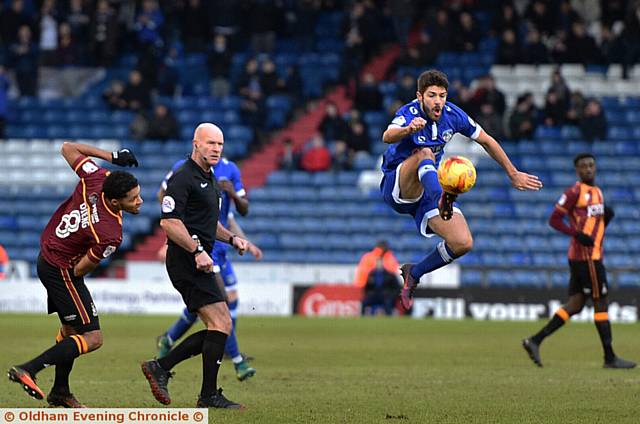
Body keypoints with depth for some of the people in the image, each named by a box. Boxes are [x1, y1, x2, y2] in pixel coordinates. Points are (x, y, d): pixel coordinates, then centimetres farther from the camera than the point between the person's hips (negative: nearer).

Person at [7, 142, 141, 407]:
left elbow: (68, 148, 1)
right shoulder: (110, 234, -32)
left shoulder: (95, 179, -16)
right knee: (92, 338, -8)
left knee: (71, 329, 23)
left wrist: (112, 156, 1)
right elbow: (81, 269, -20)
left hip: (47, 256, 10)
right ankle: (28, 370, -13)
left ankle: (60, 392, 34)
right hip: (62, 271, -10)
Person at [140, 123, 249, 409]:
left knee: (217, 328, 9)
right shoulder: (183, 178, -12)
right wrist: (197, 251, -24)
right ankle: (209, 395, -7)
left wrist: (231, 238, 13)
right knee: (221, 324, -12)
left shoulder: (209, 179, 19)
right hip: (186, 261, -10)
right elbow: (169, 222, -20)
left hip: (197, 262, 10)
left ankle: (160, 367, 13)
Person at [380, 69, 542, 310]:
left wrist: (513, 174, 15)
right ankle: (441, 200, -62)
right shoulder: (409, 114, -21)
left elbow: (486, 141, 11)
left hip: (429, 188, 5)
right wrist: (407, 130, -69)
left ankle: (414, 273, 10)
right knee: (424, 153, -35)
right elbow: (387, 137, -45)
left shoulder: (452, 115, -5)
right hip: (396, 188, -5)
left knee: (463, 243, -13)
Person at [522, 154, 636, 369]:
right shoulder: (574, 192, -9)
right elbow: (554, 219, -11)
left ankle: (535, 341, 6)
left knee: (575, 305, 6)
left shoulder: (597, 192, 18)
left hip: (593, 256, 9)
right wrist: (578, 234, -21)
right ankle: (610, 357, 0)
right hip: (586, 256, -9)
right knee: (601, 303, -5)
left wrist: (606, 216, 5)